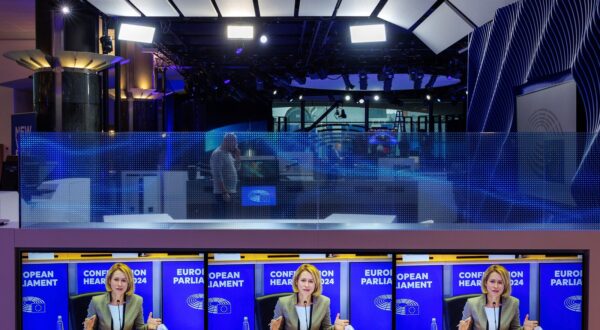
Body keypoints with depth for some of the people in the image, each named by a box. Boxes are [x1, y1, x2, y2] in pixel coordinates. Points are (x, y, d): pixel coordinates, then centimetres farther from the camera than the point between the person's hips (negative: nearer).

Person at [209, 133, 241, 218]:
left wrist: (237, 157, 5)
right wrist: (224, 192, -24)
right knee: (222, 217, -9)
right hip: (222, 193, -10)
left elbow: (236, 168, 22)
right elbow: (218, 175, -20)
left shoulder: (228, 153, 15)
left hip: (230, 192, 10)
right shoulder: (218, 154, -13)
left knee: (227, 217, 13)